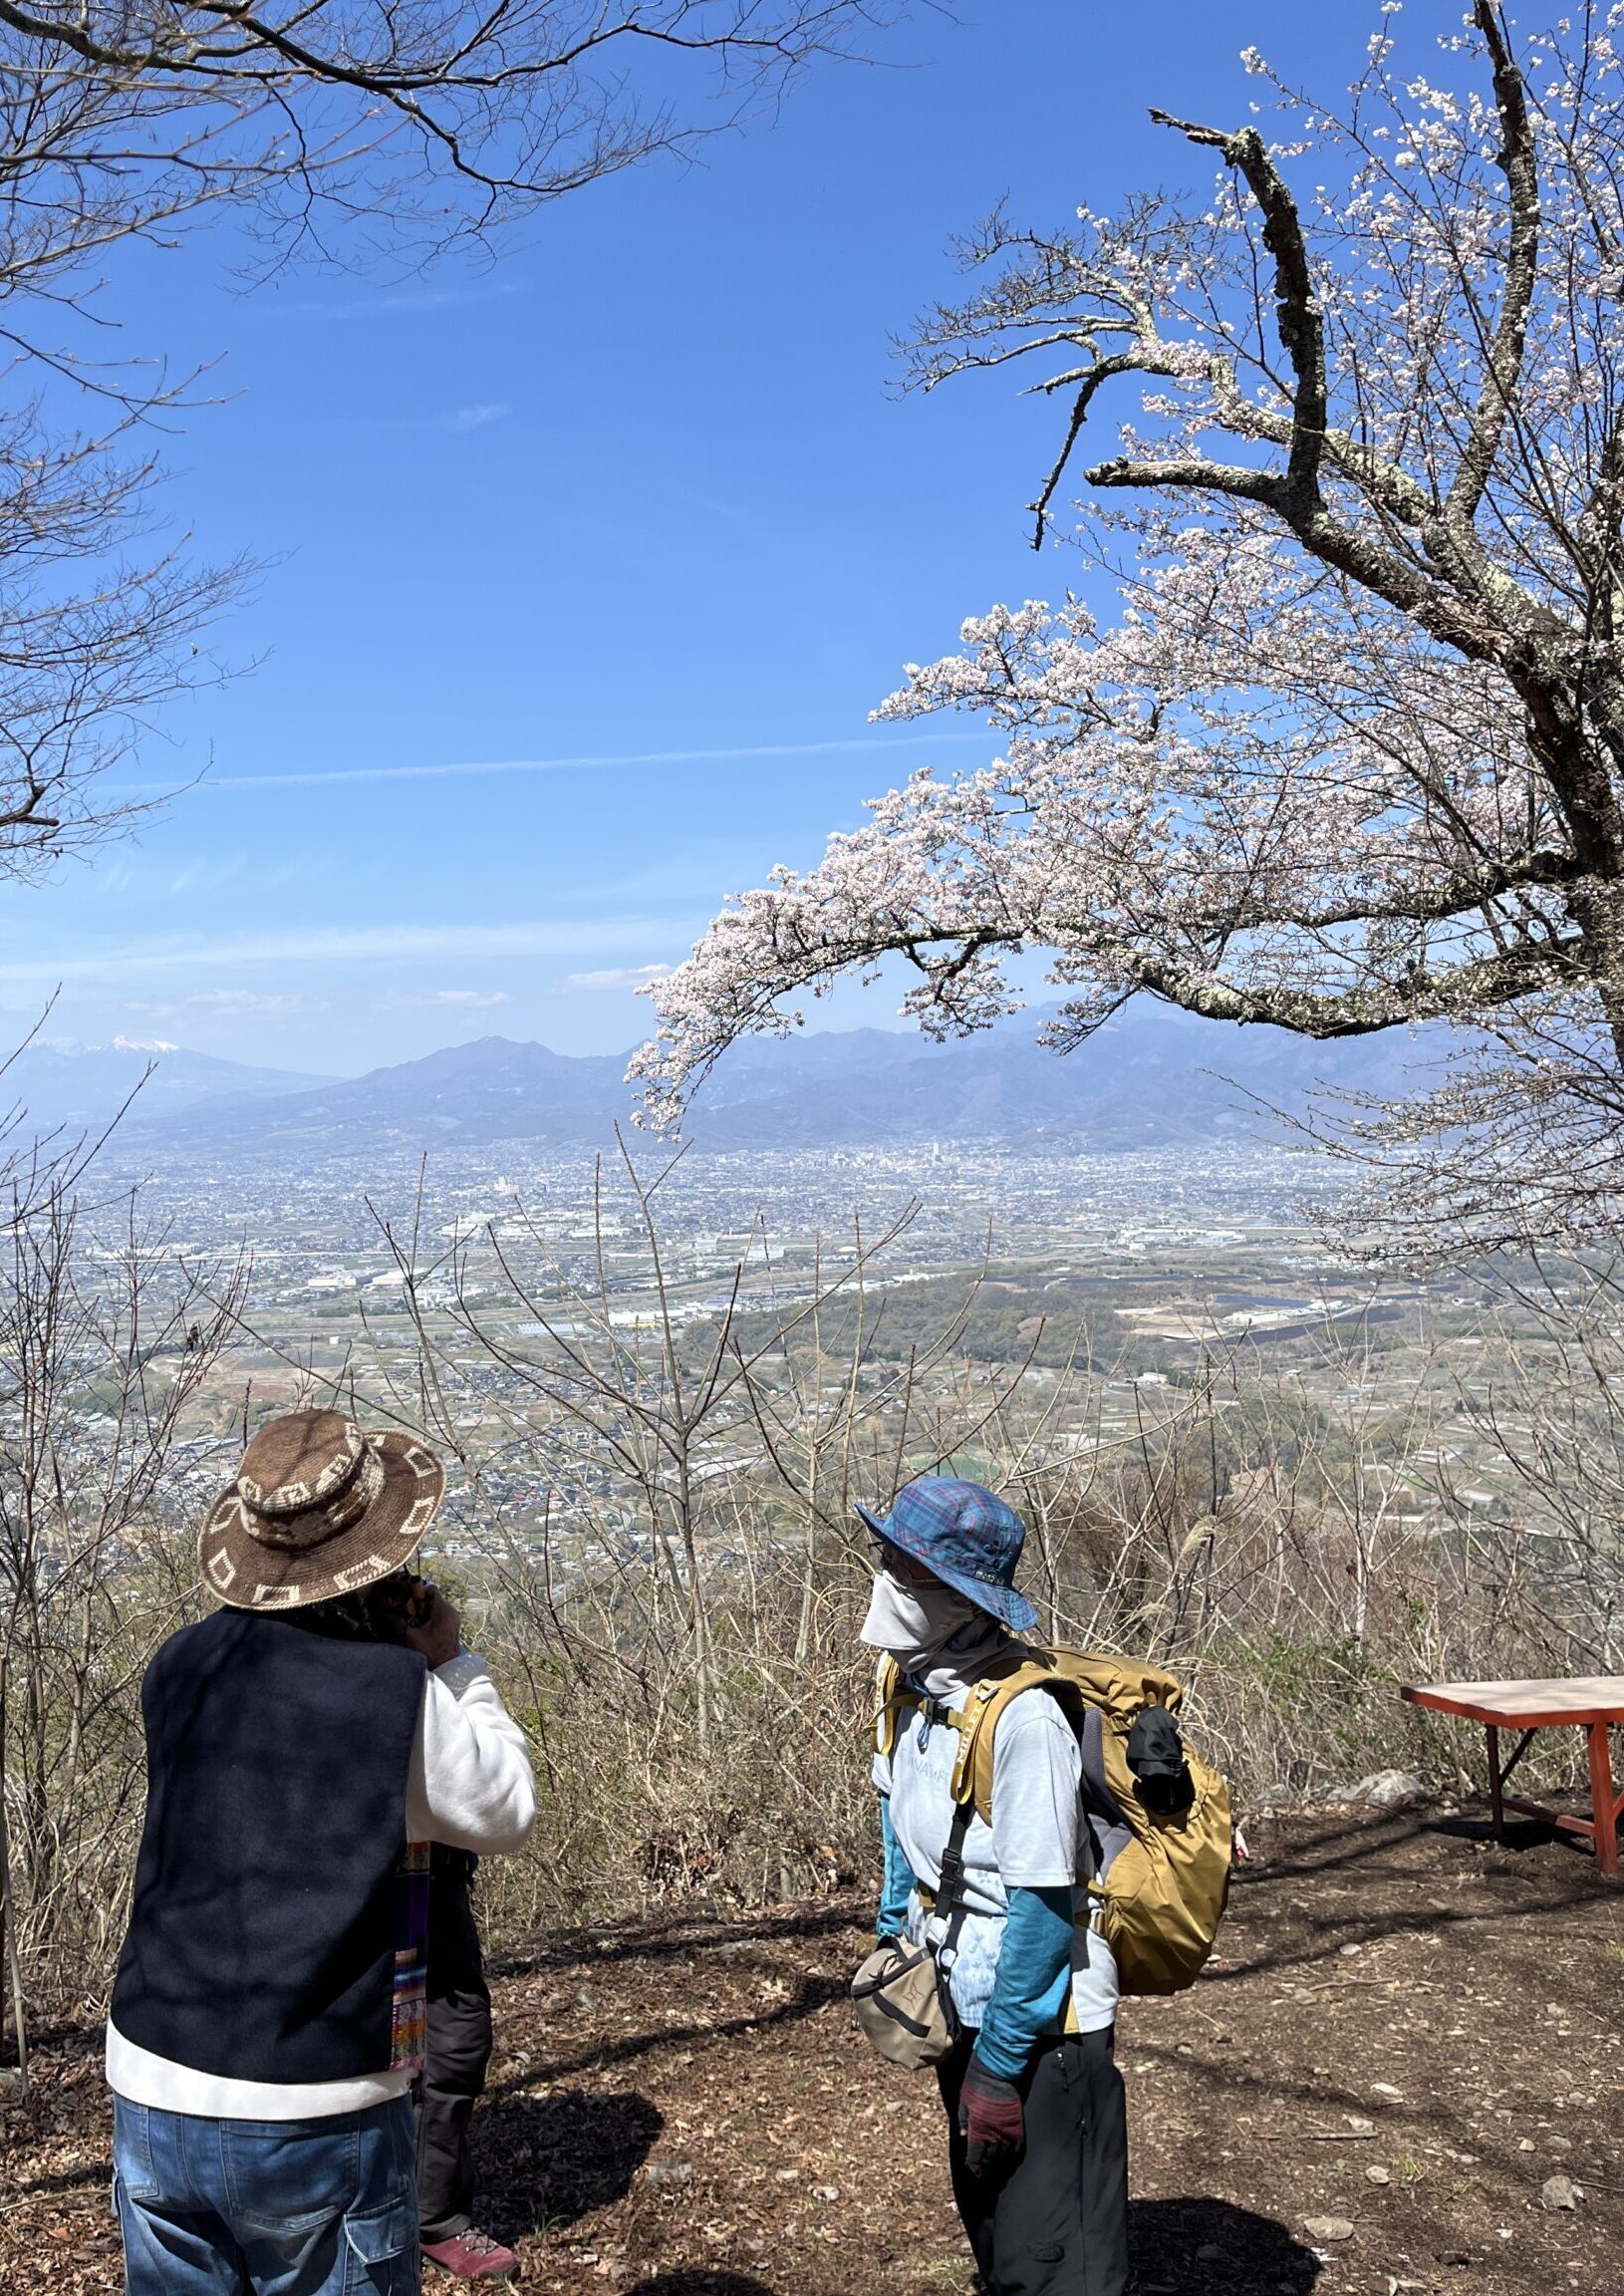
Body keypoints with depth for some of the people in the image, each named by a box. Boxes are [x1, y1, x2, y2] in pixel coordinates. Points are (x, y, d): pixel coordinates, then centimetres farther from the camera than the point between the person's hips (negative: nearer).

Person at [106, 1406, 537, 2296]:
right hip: (322, 2122, -4)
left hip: (154, 2091, 5)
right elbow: (506, 1812, 0)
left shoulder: (183, 1665, -2)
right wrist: (451, 1663, 5)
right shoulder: (400, 1692, -16)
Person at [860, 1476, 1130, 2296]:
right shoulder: (916, 1689, -5)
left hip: (1041, 2029, -8)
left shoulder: (1022, 1715, -30)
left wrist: (999, 2065, -20)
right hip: (961, 2010, 8)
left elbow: (1043, 1910, -26)